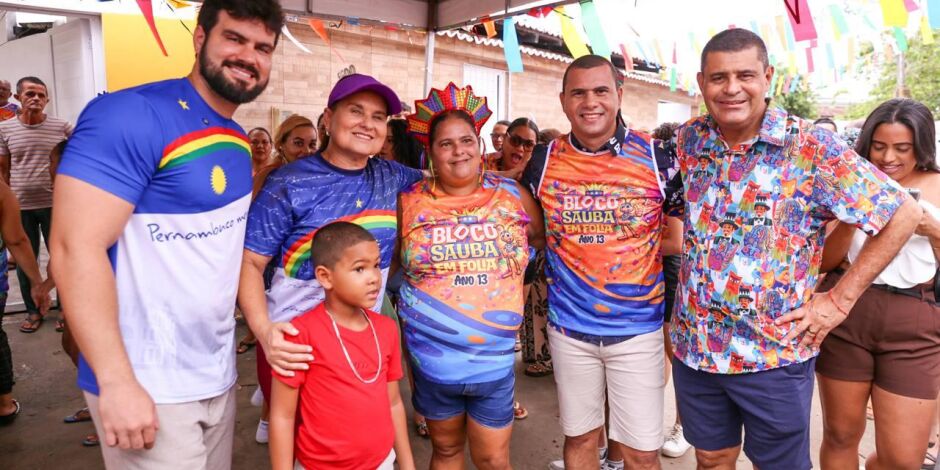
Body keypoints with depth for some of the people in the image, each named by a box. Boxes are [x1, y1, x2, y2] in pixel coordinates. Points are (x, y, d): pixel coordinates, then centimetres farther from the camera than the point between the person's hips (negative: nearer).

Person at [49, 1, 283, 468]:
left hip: (218, 374, 8)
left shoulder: (239, 141, 8)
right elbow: (75, 248, -22)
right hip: (150, 384, -8)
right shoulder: (132, 114, -17)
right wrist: (117, 382, -23)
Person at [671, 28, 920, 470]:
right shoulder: (689, 140, 1)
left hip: (775, 355, -3)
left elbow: (902, 215, -9)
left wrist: (839, 300, -10)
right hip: (693, 348, 4)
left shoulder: (811, 147, -13)